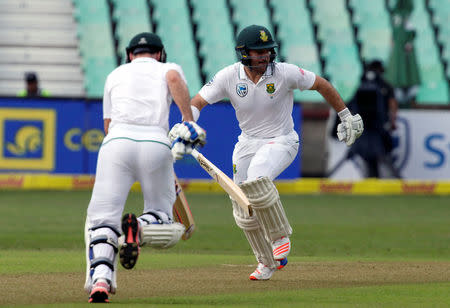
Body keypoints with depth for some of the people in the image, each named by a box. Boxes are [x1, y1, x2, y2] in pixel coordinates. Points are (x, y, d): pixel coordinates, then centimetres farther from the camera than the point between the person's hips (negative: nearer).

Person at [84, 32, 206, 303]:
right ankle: (141, 227, -24)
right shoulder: (168, 69, 24)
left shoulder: (115, 74, 31)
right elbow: (174, 78, -3)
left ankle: (100, 277, -29)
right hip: (156, 143, -1)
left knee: (102, 219, -2)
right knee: (164, 223, 12)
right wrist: (189, 122, -7)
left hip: (117, 139, 1)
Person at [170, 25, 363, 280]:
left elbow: (321, 85, -5)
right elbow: (197, 102, -11)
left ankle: (280, 236, -13)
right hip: (248, 142, 5)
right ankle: (268, 262, 27)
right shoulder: (229, 77, -12)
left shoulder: (285, 73, -18)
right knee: (244, 211, 6)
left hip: (282, 141, -4)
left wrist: (346, 116, 0)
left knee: (256, 180, -34)